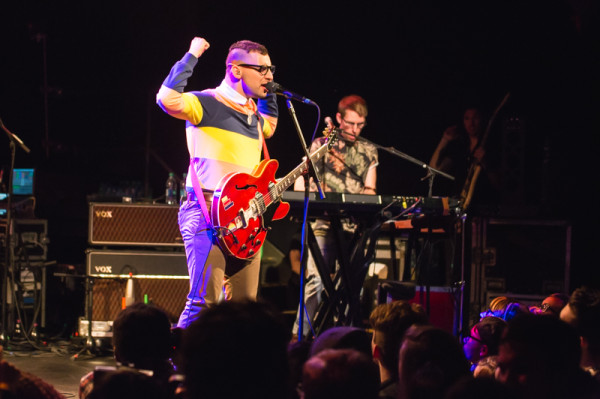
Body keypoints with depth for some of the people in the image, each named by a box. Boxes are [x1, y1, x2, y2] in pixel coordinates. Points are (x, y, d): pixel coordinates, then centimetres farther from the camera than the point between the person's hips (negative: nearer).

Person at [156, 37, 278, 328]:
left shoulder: (253, 115, 19)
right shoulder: (207, 103, -6)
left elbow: (269, 126, 44)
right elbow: (168, 99, -26)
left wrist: (267, 94, 27)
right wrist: (191, 56, -17)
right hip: (208, 214, -8)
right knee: (205, 302, -16)